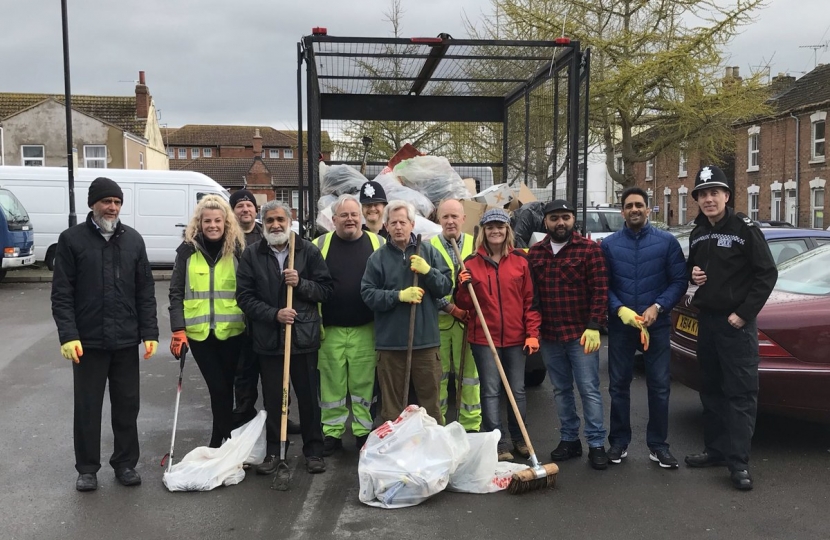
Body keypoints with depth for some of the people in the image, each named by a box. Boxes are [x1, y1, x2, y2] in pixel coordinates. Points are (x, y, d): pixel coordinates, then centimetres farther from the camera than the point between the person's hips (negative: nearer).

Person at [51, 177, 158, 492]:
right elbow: (61, 294, -4)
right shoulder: (71, 239, -1)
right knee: (87, 407, 7)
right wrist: (68, 335, -13)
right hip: (88, 341, -2)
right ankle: (87, 468, 21)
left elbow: (145, 291, 6)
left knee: (127, 405, 10)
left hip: (127, 341, 2)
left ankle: (125, 463, 24)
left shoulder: (133, 239, 6)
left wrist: (150, 333, 0)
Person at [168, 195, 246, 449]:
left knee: (225, 386, 9)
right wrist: (178, 330, -7)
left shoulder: (237, 248, 0)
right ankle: (224, 440, 19)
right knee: (218, 387, 2)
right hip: (198, 331, 0)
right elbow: (176, 292, 1)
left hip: (231, 330, 0)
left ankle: (219, 441, 25)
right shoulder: (188, 250, 0)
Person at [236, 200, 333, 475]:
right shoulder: (251, 254, 2)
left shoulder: (309, 251, 0)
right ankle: (273, 451, 24)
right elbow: (245, 296, -2)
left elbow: (325, 290, 1)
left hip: (304, 336, 0)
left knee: (308, 397, 9)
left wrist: (301, 283, -17)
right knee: (272, 398, 10)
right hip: (268, 338, 1)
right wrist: (274, 314, -14)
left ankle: (313, 450, 22)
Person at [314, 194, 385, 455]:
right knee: (332, 385, 8)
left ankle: (363, 432, 21)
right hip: (330, 330, 0)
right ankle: (331, 433, 20)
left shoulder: (378, 244, 4)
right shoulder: (320, 245, 3)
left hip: (365, 330, 0)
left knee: (364, 384, 8)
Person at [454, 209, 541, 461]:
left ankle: (519, 438, 27)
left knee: (518, 390, 10)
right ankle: (498, 443, 10)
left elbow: (530, 300, 3)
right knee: (491, 391, 1)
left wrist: (532, 333, -3)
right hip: (484, 338, -1)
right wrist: (464, 287, -16)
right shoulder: (472, 263, 0)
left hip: (515, 338, 1)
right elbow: (463, 304, 3)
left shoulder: (520, 260, 2)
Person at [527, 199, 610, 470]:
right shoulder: (535, 253, 8)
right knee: (561, 390, 14)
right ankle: (569, 440, 26)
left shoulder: (589, 249, -5)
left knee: (589, 389, 1)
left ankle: (596, 444, 10)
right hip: (549, 335, 5)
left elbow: (600, 290, -8)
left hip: (581, 333, -4)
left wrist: (594, 326, -15)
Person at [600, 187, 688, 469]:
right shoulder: (609, 244, 3)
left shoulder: (667, 242, 0)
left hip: (657, 325, -1)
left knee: (659, 386, 4)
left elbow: (679, 281, -2)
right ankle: (619, 442, 22)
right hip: (620, 326, 1)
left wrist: (657, 308, -15)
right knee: (619, 385, 8)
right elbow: (602, 285, 2)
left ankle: (658, 445, 17)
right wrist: (619, 309, -15)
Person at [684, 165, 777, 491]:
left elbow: (767, 274, -11)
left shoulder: (745, 229, -8)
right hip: (706, 320, 7)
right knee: (711, 389, 13)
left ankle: (738, 462, 0)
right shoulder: (698, 233, 11)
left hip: (736, 323, -7)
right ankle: (715, 449, 24)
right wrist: (692, 274, 0)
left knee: (741, 393, -3)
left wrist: (743, 314, -15)